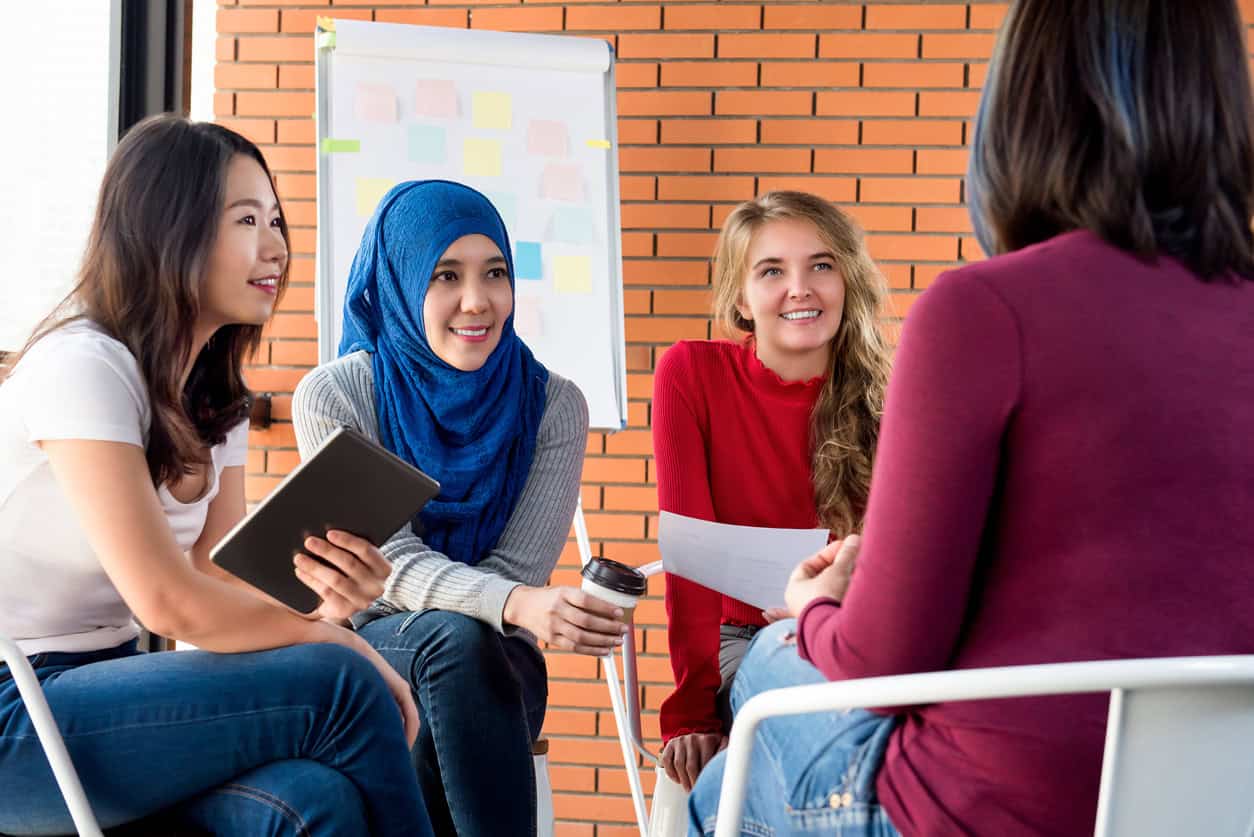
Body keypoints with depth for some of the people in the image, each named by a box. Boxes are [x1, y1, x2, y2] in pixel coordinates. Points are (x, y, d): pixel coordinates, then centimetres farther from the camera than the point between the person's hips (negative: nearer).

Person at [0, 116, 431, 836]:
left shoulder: (218, 403, 11)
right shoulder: (83, 366, -16)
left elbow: (222, 585, 2)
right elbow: (169, 603, -21)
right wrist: (347, 644, -14)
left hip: (99, 683, 7)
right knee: (340, 686, -21)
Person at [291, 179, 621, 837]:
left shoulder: (552, 405, -3)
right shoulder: (333, 397, -7)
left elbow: (514, 572, -9)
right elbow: (400, 560, -17)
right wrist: (520, 607, -38)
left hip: (491, 666, 1)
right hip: (368, 650, -1)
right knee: (456, 638, -34)